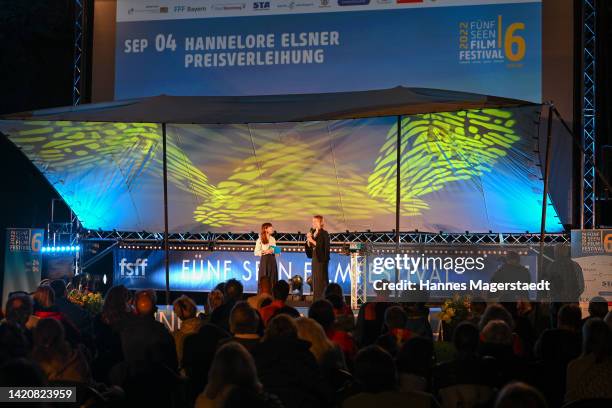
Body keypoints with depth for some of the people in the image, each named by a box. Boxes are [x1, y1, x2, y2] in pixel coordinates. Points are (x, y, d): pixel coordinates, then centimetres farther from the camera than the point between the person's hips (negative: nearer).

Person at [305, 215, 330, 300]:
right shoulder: (313, 232, 12)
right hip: (315, 258, 8)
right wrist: (308, 239, -3)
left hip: (321, 259, -8)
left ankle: (322, 299, -4)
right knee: (315, 279, 8)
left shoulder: (324, 233, -10)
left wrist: (312, 240, -19)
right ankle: (316, 299, 13)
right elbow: (309, 246, 14)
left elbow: (321, 246, -18)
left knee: (321, 280, -7)